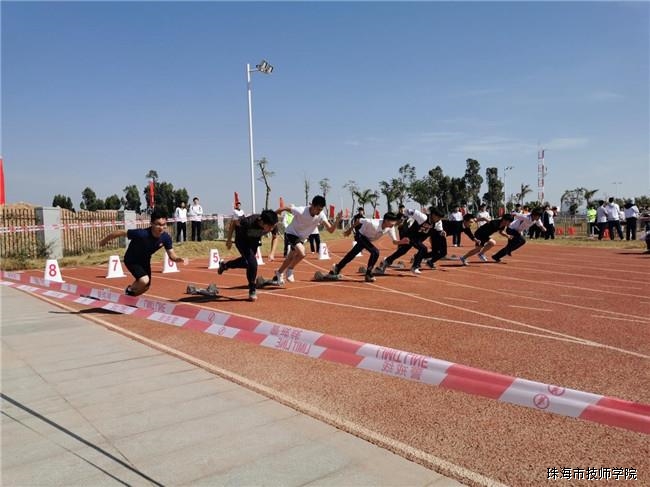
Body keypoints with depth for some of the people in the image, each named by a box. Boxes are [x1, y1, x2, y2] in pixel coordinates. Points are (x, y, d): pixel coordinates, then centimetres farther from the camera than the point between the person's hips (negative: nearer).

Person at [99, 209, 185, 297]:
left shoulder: (166, 238, -25)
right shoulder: (141, 234, -38)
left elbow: (171, 255, -16)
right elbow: (121, 232, -25)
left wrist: (179, 259, -40)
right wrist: (104, 240, -10)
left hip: (145, 260, 6)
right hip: (131, 260, -6)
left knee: (146, 286, 18)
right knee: (144, 280, -28)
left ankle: (129, 297, 49)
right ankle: (129, 290, 6)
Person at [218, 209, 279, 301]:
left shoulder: (273, 225, -29)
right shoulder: (249, 222, -42)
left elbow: (275, 237, -5)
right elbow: (233, 222, -22)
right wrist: (229, 240, -16)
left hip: (254, 241, 6)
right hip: (242, 240, -6)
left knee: (246, 262, 22)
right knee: (252, 263, -22)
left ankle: (225, 265, 52)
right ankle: (252, 291, -2)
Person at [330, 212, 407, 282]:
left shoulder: (390, 228, -22)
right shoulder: (373, 223, -38)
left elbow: (394, 241, -17)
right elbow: (359, 220, -22)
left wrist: (401, 241, -39)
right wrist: (349, 230, -10)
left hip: (367, 239, 7)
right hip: (360, 236, -7)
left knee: (353, 254, 21)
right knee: (375, 252, -25)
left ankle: (337, 268, 40)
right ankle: (368, 274, -11)